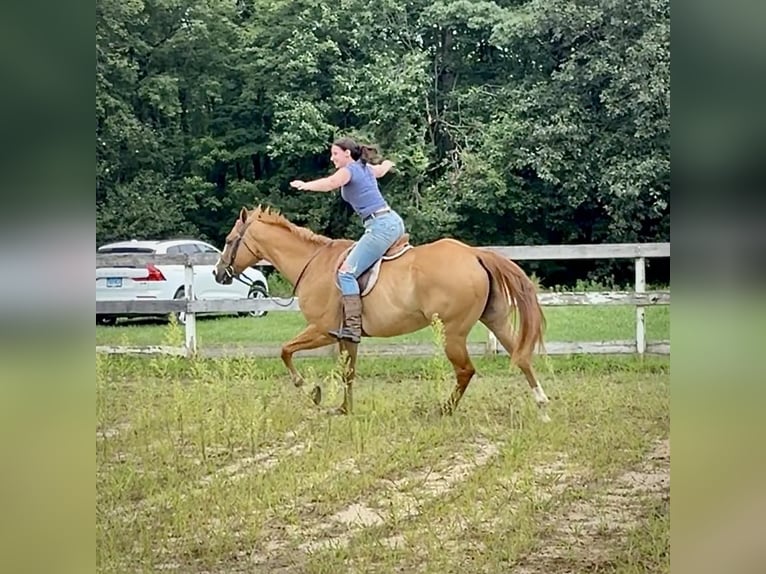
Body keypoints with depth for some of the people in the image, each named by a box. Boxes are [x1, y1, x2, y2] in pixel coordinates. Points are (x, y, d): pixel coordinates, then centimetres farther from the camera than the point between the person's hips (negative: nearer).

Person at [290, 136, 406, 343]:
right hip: (393, 221, 11)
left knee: (347, 271, -16)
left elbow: (330, 183, -28)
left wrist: (306, 185, -41)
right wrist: (387, 163, 70)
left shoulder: (349, 170, -4)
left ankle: (352, 327, -26)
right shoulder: (367, 168, 21)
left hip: (381, 225, -11)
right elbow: (381, 169, 47)